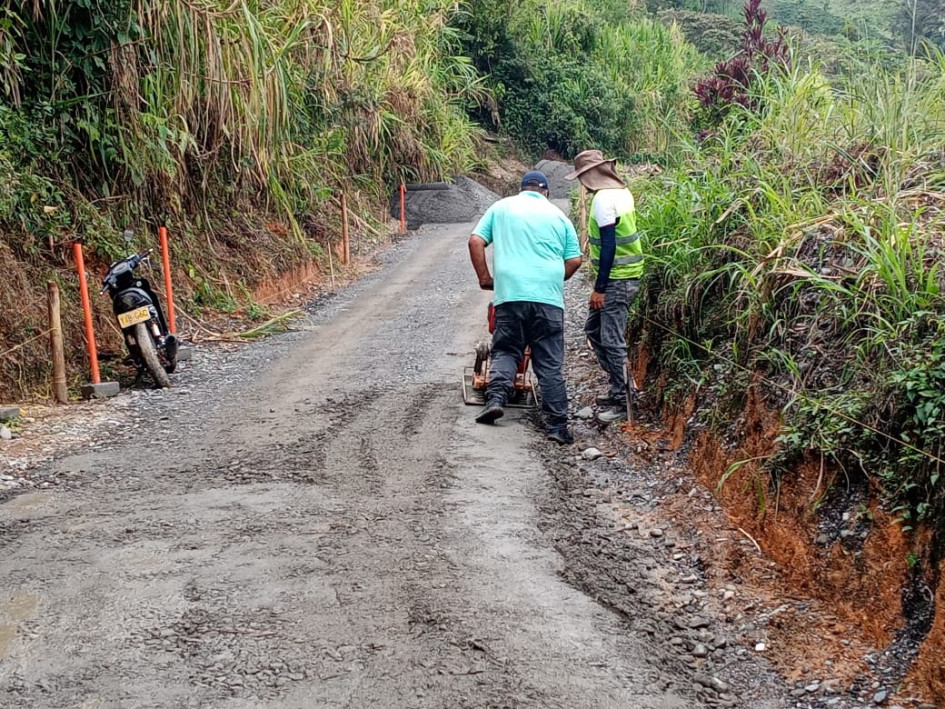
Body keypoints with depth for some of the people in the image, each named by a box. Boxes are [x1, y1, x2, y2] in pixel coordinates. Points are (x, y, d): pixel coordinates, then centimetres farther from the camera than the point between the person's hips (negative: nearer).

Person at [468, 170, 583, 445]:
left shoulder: (501, 207, 14)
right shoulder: (558, 216, 16)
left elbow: (475, 242, 6)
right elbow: (575, 260, 12)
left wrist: (484, 277, 15)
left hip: (510, 294, 0)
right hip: (549, 298, 0)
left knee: (505, 351, 13)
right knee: (550, 364, 3)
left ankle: (496, 399, -9)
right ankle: (557, 426, 1)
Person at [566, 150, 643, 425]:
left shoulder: (603, 198, -18)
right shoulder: (622, 191, 11)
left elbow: (609, 246, -22)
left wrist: (599, 288, -18)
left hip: (616, 280, -10)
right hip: (628, 276, 10)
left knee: (612, 341, -4)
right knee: (594, 328, 19)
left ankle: (622, 402, 4)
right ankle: (619, 386, 24)